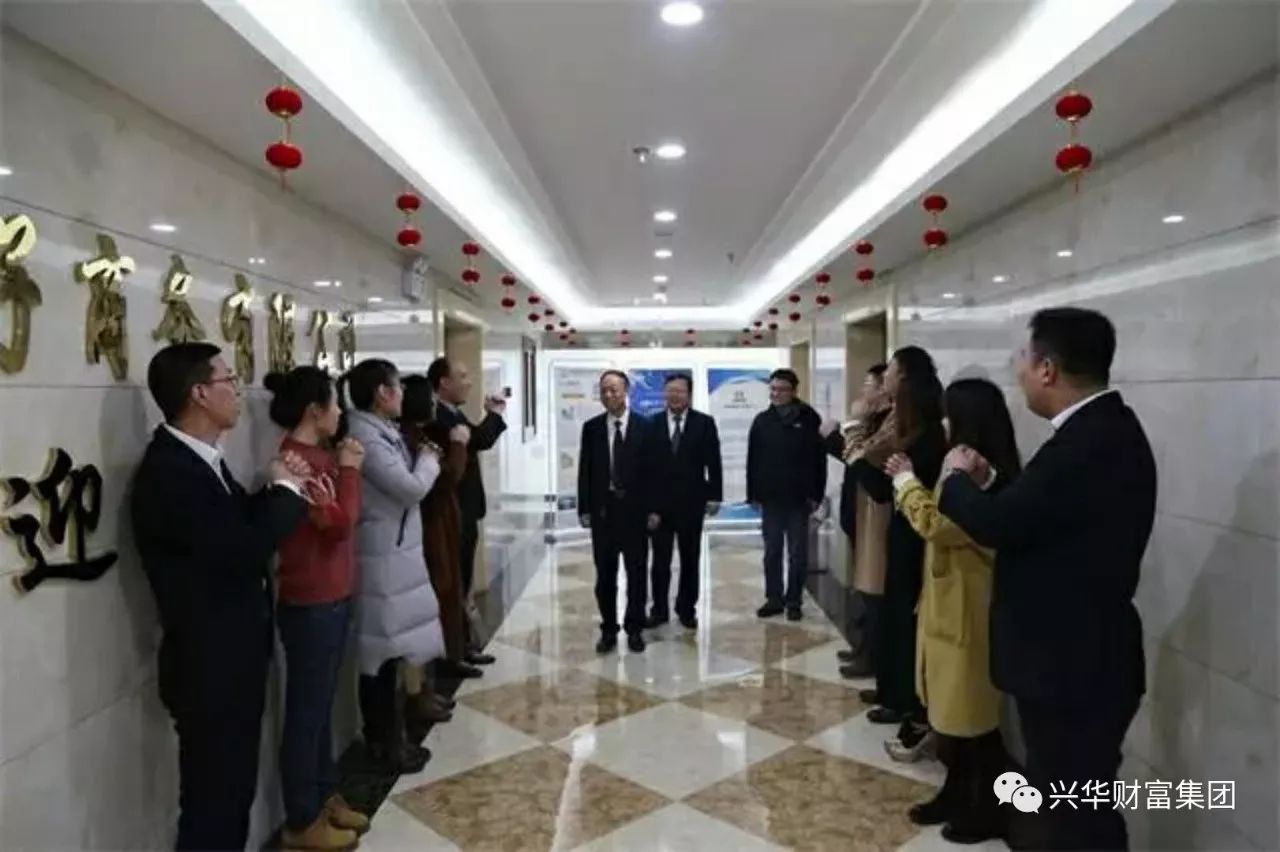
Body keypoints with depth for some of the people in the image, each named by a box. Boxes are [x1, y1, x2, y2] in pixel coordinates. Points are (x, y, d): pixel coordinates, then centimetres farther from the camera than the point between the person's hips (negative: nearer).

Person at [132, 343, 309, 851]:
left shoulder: (199, 460, 9)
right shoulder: (168, 471, -23)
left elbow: (244, 528, 12)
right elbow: (244, 548, -30)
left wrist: (280, 489, -4)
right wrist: (285, 490, -14)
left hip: (234, 658, 10)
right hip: (209, 668, -10)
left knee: (234, 791, 22)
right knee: (212, 802, 5)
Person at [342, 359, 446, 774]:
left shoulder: (381, 430, 10)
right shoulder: (365, 436, -19)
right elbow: (412, 488, -20)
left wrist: (422, 459, 3)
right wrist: (428, 458, -4)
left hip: (395, 555, 10)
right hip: (382, 560, -10)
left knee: (387, 653, 16)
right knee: (384, 654, 2)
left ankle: (385, 740, 27)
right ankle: (387, 745, 15)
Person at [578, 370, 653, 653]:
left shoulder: (645, 426, -2)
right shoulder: (591, 427, 3)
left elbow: (652, 469, -2)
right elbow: (585, 470, 4)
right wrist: (584, 509, -2)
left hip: (634, 508, -1)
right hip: (602, 508, 1)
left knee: (636, 572, 7)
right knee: (605, 574, 7)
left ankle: (634, 629, 19)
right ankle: (608, 630, 18)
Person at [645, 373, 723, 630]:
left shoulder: (704, 423, -1)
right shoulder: (652, 424, -1)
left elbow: (713, 462, -1)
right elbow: (646, 466, -2)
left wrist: (714, 496, -7)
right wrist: (648, 505, -6)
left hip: (691, 503, 0)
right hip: (660, 504, 0)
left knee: (690, 560, 10)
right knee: (660, 561, 7)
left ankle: (687, 609, 23)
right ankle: (659, 609, 19)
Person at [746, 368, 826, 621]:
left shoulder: (809, 418, -5)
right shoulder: (762, 420, 4)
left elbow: (819, 459, -5)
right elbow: (752, 459, 5)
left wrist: (816, 494, -8)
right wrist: (753, 493, 2)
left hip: (799, 497, -2)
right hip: (770, 497, 3)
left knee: (797, 553, 6)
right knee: (772, 551, 9)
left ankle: (794, 601, 15)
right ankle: (774, 598, 19)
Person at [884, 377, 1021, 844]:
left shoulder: (982, 476, -22)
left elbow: (935, 523, -28)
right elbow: (942, 518, 13)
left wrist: (905, 480, -14)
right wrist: (908, 481, 2)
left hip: (970, 612, -10)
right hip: (949, 606, 10)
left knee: (974, 717, 4)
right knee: (953, 712, 19)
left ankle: (990, 811, 19)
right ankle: (956, 795, 32)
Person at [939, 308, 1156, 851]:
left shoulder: (1090, 441, -26)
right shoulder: (1104, 429, 7)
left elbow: (995, 523, -24)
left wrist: (959, 478, -7)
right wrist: (990, 481, 5)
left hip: (1073, 664, -10)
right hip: (1080, 655, 10)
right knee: (1074, 804, 23)